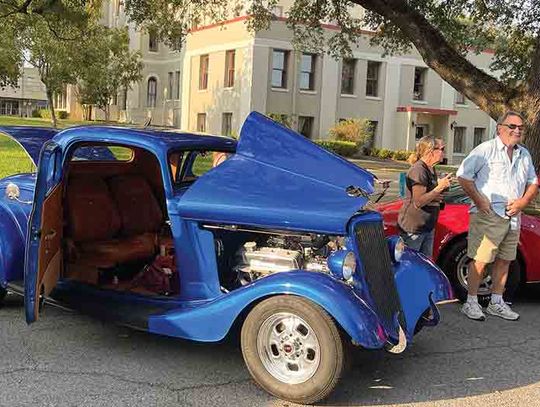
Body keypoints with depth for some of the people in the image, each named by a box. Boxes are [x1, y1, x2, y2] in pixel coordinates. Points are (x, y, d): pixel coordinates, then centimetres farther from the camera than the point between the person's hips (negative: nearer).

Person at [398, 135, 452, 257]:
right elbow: (418, 202, -24)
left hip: (428, 227, 10)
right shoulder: (418, 170, -18)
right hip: (413, 228, -10)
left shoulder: (431, 169, 11)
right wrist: (440, 187, -19)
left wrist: (437, 197, 3)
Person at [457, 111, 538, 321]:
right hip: (487, 215, -7)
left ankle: (497, 303, 24)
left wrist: (523, 201, 0)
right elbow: (463, 175, -10)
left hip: (513, 217, 7)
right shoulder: (486, 149, -7)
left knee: (504, 261, 12)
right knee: (480, 260, -5)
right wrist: (478, 201, -13)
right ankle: (471, 302, 5)